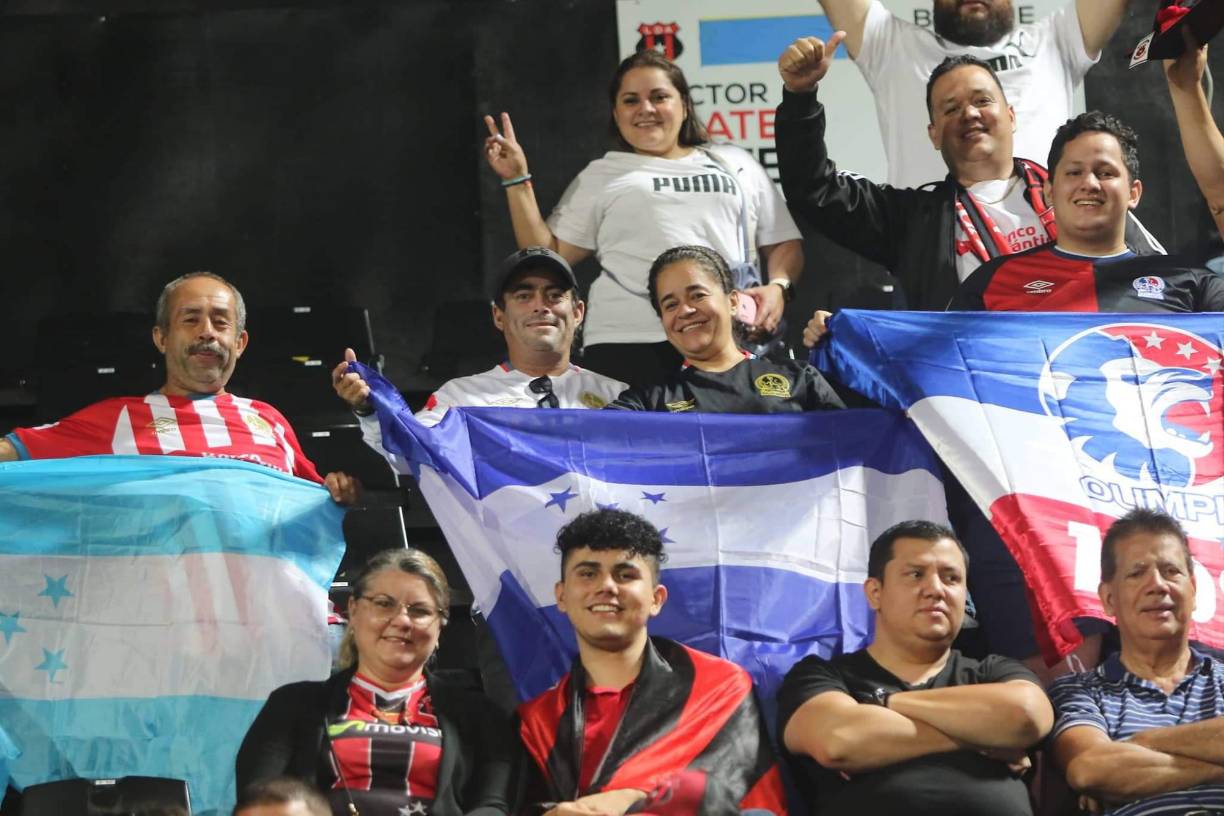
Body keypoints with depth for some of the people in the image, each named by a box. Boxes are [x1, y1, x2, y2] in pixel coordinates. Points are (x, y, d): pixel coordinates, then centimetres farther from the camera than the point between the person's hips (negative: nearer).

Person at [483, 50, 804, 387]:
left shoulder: (734, 163, 21)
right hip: (629, 346, -1)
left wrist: (777, 287, -2)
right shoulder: (600, 176, 18)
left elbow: (783, 243, 18)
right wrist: (517, 181, 6)